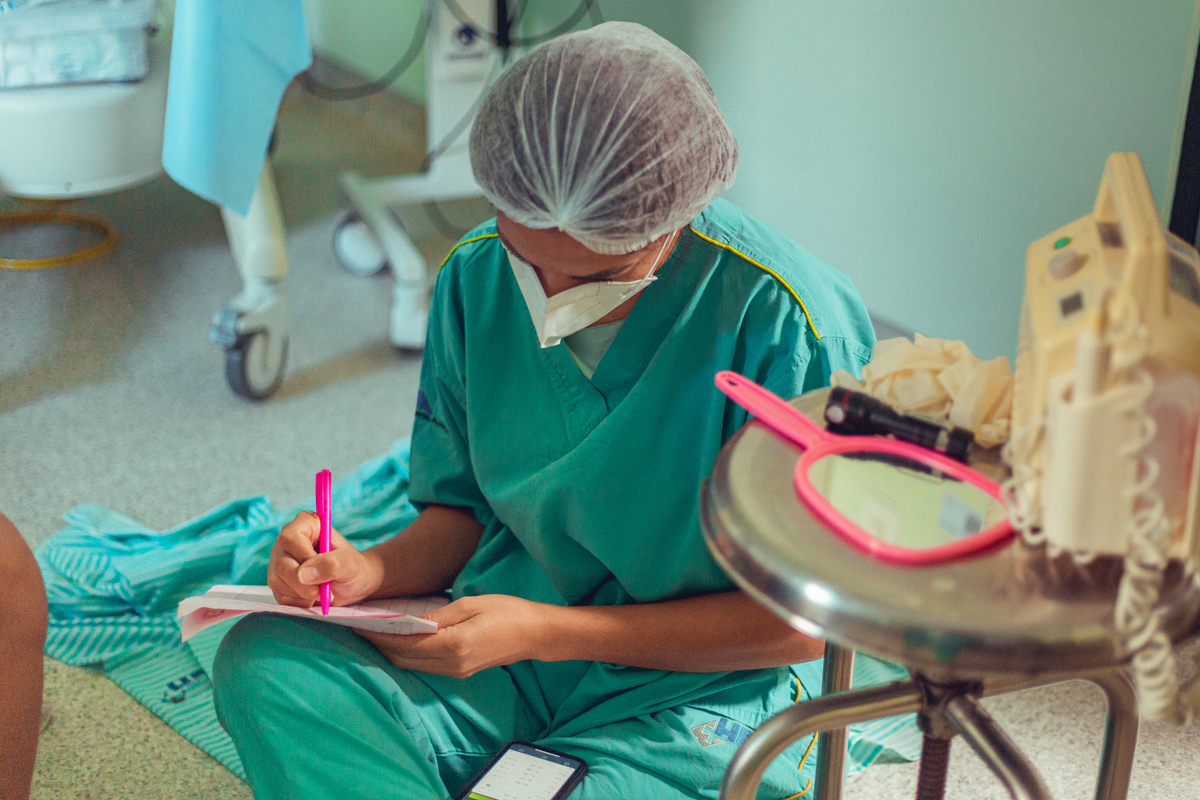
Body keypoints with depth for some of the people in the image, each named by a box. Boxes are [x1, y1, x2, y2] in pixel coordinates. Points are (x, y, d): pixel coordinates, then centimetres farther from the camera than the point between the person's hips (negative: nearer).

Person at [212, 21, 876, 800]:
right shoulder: (476, 275, -3)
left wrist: (542, 631, -20)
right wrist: (370, 571, -14)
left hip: (700, 690, -5)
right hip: (502, 654, 5)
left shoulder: (789, 319, -20)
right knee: (264, 662, -20)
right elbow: (460, 510, 10)